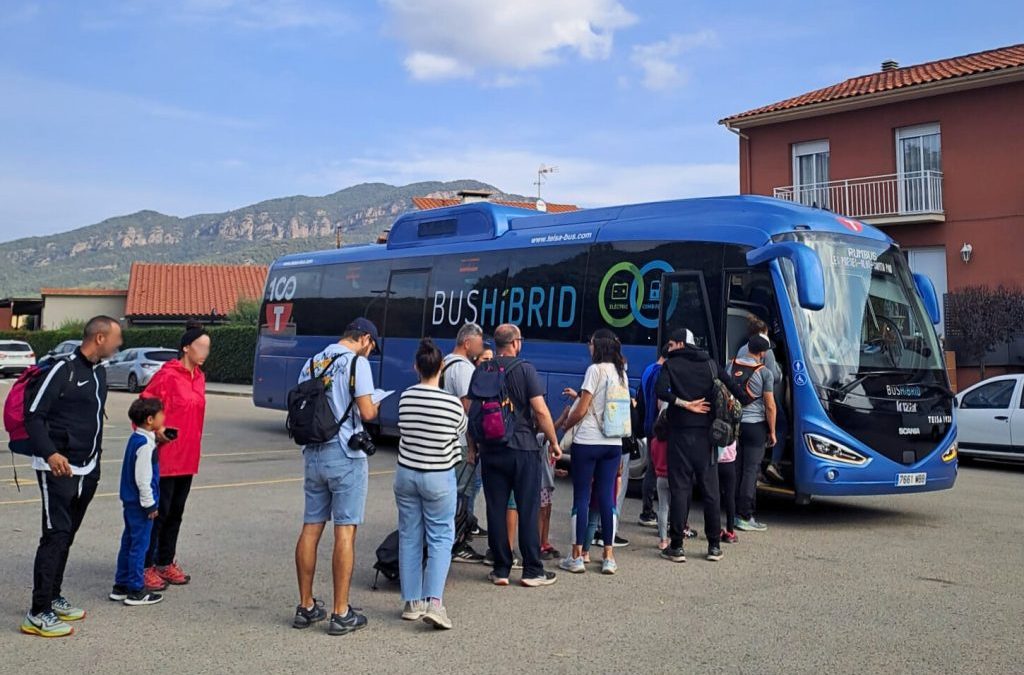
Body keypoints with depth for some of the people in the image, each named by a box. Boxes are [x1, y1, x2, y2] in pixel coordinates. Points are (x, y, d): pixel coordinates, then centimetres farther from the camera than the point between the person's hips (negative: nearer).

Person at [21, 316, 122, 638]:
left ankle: (53, 598, 26)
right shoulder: (63, 369, -15)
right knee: (56, 535, -8)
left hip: (86, 469, 8)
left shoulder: (99, 372, 11)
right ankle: (38, 614, -3)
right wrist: (50, 453, -27)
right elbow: (33, 415, -16)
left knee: (67, 535, 14)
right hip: (58, 468, -8)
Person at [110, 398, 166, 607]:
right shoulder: (145, 444, -20)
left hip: (130, 501, 10)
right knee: (140, 545, -2)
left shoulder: (135, 439, 10)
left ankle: (120, 586, 24)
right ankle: (136, 591, 4)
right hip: (140, 503, -10)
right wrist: (150, 504, -16)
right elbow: (143, 478, -21)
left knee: (128, 543, 16)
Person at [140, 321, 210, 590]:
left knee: (176, 512, 15)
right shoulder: (167, 375, -13)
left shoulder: (199, 377, 11)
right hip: (165, 456, -8)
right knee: (159, 511, -1)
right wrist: (154, 433, -20)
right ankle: (146, 567, 8)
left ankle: (166, 562, 26)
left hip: (187, 458, 8)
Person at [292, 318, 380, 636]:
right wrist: (376, 407, 8)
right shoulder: (356, 362, -8)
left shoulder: (312, 363, 13)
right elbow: (366, 412, -13)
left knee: (310, 528, 11)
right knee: (345, 532, -2)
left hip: (313, 454, 7)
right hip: (345, 456, -6)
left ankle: (306, 607, 19)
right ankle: (341, 614, 2)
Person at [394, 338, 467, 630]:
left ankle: (412, 603, 16)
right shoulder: (452, 403, -13)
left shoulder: (405, 398, -5)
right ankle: (434, 601, -9)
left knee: (409, 538, 11)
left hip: (406, 474, 3)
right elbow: (461, 432, 6)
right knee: (440, 538, 4)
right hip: (439, 478, -3)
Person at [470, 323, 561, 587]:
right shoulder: (525, 369, -7)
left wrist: (473, 445, 16)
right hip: (524, 449, -3)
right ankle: (532, 570, 8)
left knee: (496, 510, 7)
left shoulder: (481, 372, 4)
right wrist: (554, 442, -1)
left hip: (491, 450, 3)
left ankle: (501, 570, 12)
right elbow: (540, 410, -12)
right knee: (528, 511, 3)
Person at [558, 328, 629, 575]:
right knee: (607, 497, 7)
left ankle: (577, 556, 5)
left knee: (581, 497, 1)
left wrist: (564, 425, 7)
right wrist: (579, 395, 25)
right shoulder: (621, 373, 10)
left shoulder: (595, 370, -9)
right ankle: (609, 557, 8)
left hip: (587, 442, -6)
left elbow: (581, 410, -9)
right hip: (613, 443, 6)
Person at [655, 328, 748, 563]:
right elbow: (734, 387, 0)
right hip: (706, 433, 3)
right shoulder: (711, 364, 10)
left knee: (680, 489, -1)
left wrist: (684, 404, -11)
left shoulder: (671, 365, 0)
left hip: (681, 432, -3)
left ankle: (676, 547, -1)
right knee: (711, 489, 9)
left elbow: (661, 390, -17)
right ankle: (714, 546, 13)